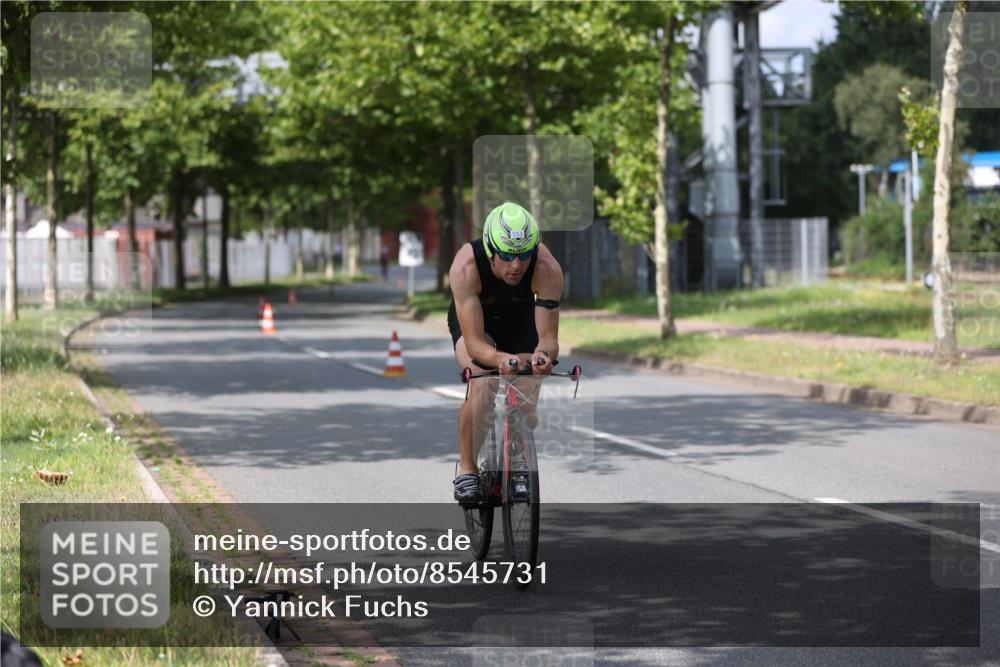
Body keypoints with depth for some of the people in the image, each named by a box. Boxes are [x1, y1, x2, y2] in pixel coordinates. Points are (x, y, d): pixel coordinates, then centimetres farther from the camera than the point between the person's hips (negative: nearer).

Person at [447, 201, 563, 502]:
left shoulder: (547, 269, -36)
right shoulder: (466, 266, -40)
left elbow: (548, 336, -35)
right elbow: (474, 342, -42)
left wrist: (543, 354, -59)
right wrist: (501, 359, -63)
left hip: (521, 320, 2)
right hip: (473, 319, -2)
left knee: (527, 399, -7)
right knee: (481, 386, -29)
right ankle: (467, 468, -10)